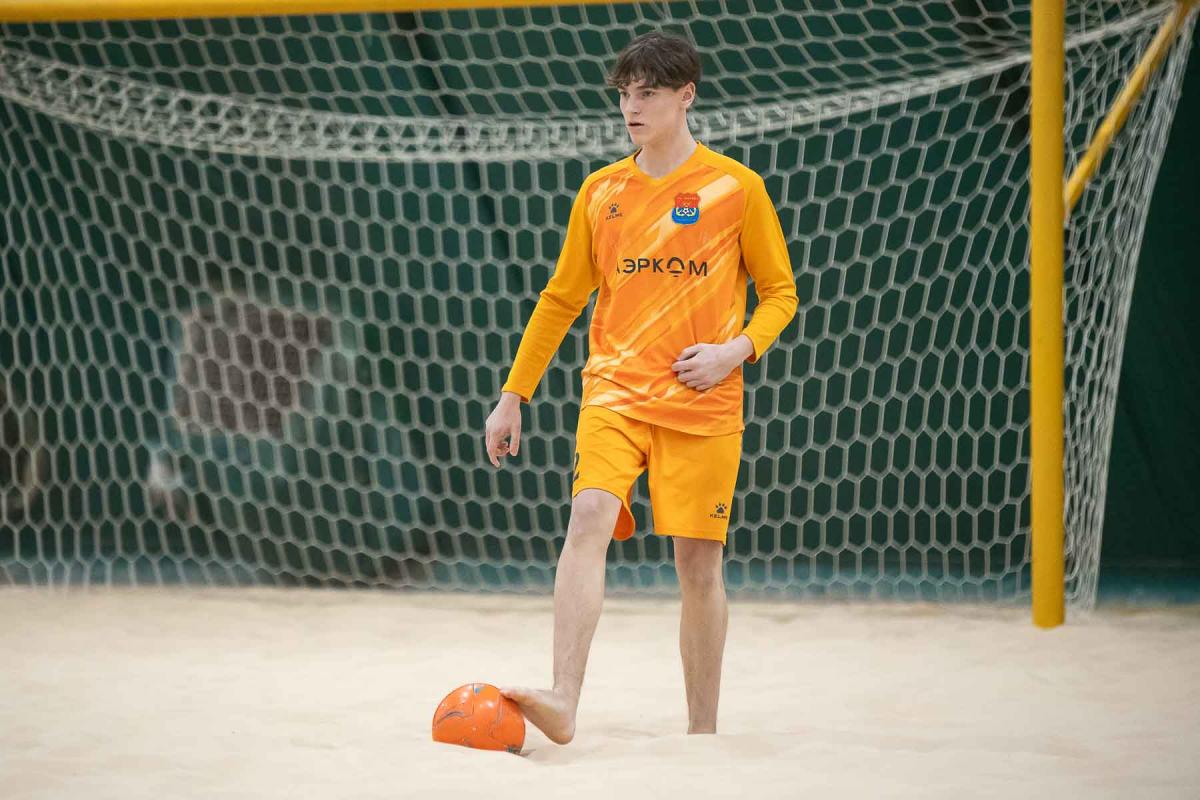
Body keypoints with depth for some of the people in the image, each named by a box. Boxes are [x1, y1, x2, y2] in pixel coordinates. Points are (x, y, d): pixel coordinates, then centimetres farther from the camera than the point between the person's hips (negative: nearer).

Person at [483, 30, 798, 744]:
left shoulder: (736, 187, 1)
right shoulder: (601, 191, 10)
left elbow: (780, 293, 6)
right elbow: (562, 299, 16)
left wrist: (736, 350, -12)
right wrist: (514, 396, 14)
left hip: (703, 404, -1)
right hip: (614, 393, 1)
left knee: (699, 564, 0)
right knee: (589, 515, -22)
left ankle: (703, 729, 13)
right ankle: (564, 701, -32)